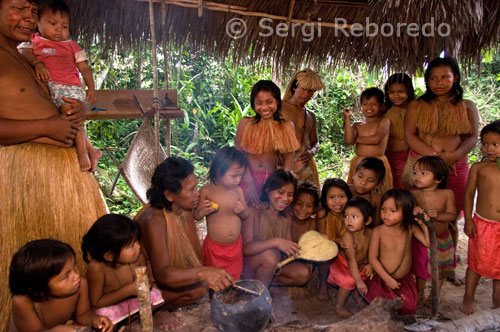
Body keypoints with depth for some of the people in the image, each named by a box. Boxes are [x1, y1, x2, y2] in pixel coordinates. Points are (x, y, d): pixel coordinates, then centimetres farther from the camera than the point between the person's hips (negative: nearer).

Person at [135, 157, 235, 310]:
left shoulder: (185, 209, -7)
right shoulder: (154, 221, -31)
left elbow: (195, 251, 4)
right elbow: (162, 274, -40)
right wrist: (202, 273, -54)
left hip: (180, 273, 7)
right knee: (199, 289, -26)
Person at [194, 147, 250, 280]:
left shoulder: (238, 190, -4)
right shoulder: (206, 191, -13)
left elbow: (246, 215, 6)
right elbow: (196, 216, -4)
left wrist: (242, 211, -16)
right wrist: (203, 211, -25)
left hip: (236, 246, 3)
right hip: (214, 247, -2)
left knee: (234, 279, 18)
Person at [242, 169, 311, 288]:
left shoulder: (287, 218, 3)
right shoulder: (253, 211, -16)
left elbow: (289, 250, 4)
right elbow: (246, 248, -25)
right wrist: (275, 242, -37)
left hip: (276, 265, 5)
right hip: (251, 264, -5)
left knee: (304, 273, -17)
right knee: (271, 253, -34)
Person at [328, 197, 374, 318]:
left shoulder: (370, 233, -13)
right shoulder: (348, 236, -30)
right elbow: (351, 260, -34)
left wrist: (370, 265, -16)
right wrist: (359, 281, -36)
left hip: (361, 264, 7)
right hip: (343, 264, -7)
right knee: (350, 280, -23)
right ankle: (339, 306, -4)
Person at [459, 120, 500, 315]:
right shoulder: (479, 167, -1)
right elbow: (469, 194, 1)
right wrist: (468, 220, -2)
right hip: (482, 224, -1)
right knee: (476, 262, 10)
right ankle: (468, 298, 27)